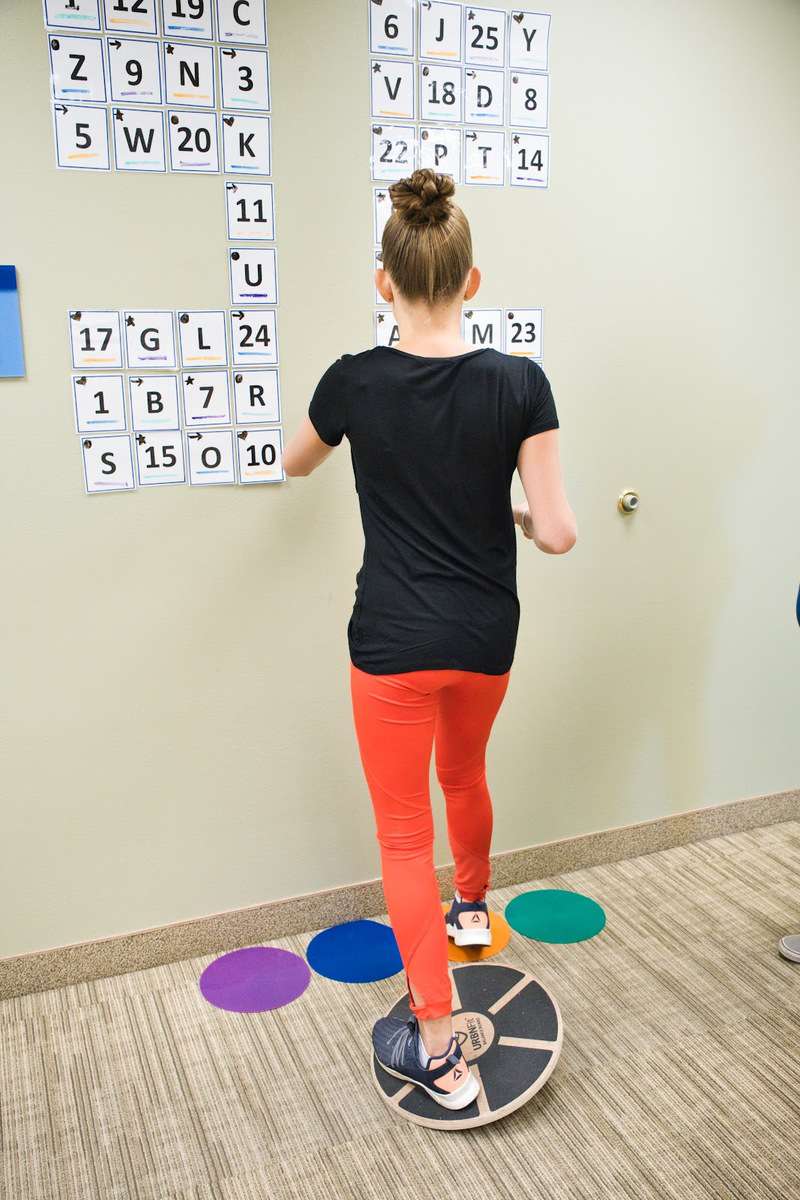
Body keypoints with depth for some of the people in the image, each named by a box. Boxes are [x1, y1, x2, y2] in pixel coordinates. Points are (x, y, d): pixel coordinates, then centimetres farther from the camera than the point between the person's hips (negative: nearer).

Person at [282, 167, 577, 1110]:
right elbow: (557, 534, -12)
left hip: (394, 643, -2)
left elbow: (296, 465, 12)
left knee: (404, 834, 8)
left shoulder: (354, 381, -10)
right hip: (487, 639, 3)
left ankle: (439, 1053, 10)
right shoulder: (519, 383, -11)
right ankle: (472, 907, 56)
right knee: (465, 773, 30)